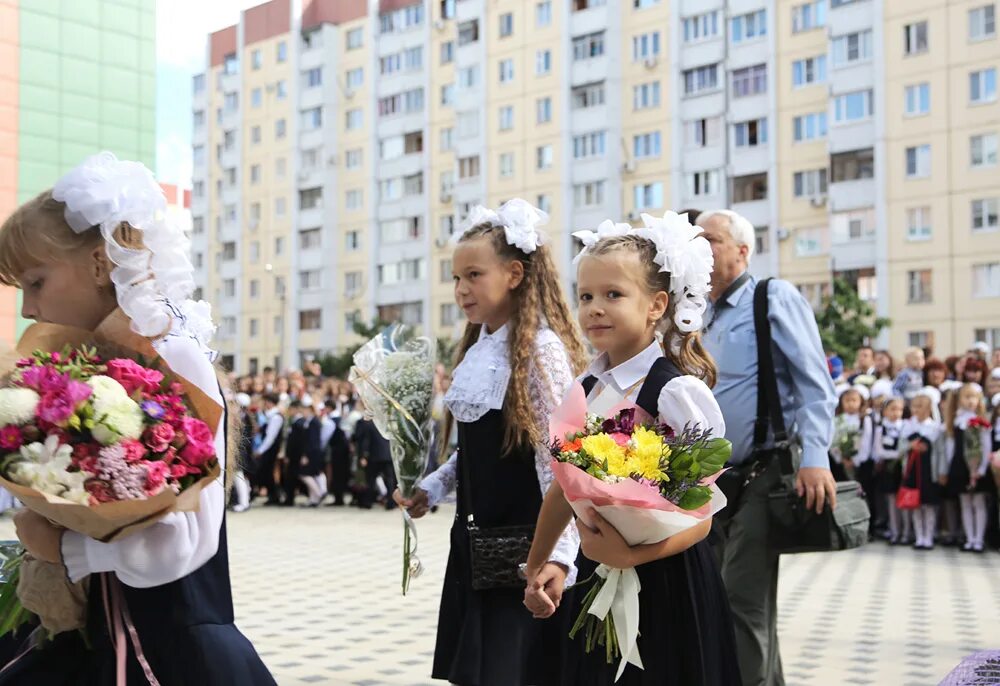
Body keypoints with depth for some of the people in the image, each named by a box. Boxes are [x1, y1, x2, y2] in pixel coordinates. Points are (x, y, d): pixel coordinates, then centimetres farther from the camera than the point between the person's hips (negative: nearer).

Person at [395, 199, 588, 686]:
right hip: (475, 538, 8)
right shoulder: (476, 349, 11)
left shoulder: (540, 348, -15)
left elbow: (557, 458, -21)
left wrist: (559, 553, -27)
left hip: (522, 545, -8)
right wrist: (432, 488, 13)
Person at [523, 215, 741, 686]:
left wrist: (630, 555, -31)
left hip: (664, 584, -6)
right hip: (597, 581, 6)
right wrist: (536, 567, 20)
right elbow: (564, 488, 15)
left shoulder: (678, 391, -15)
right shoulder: (583, 391, 4)